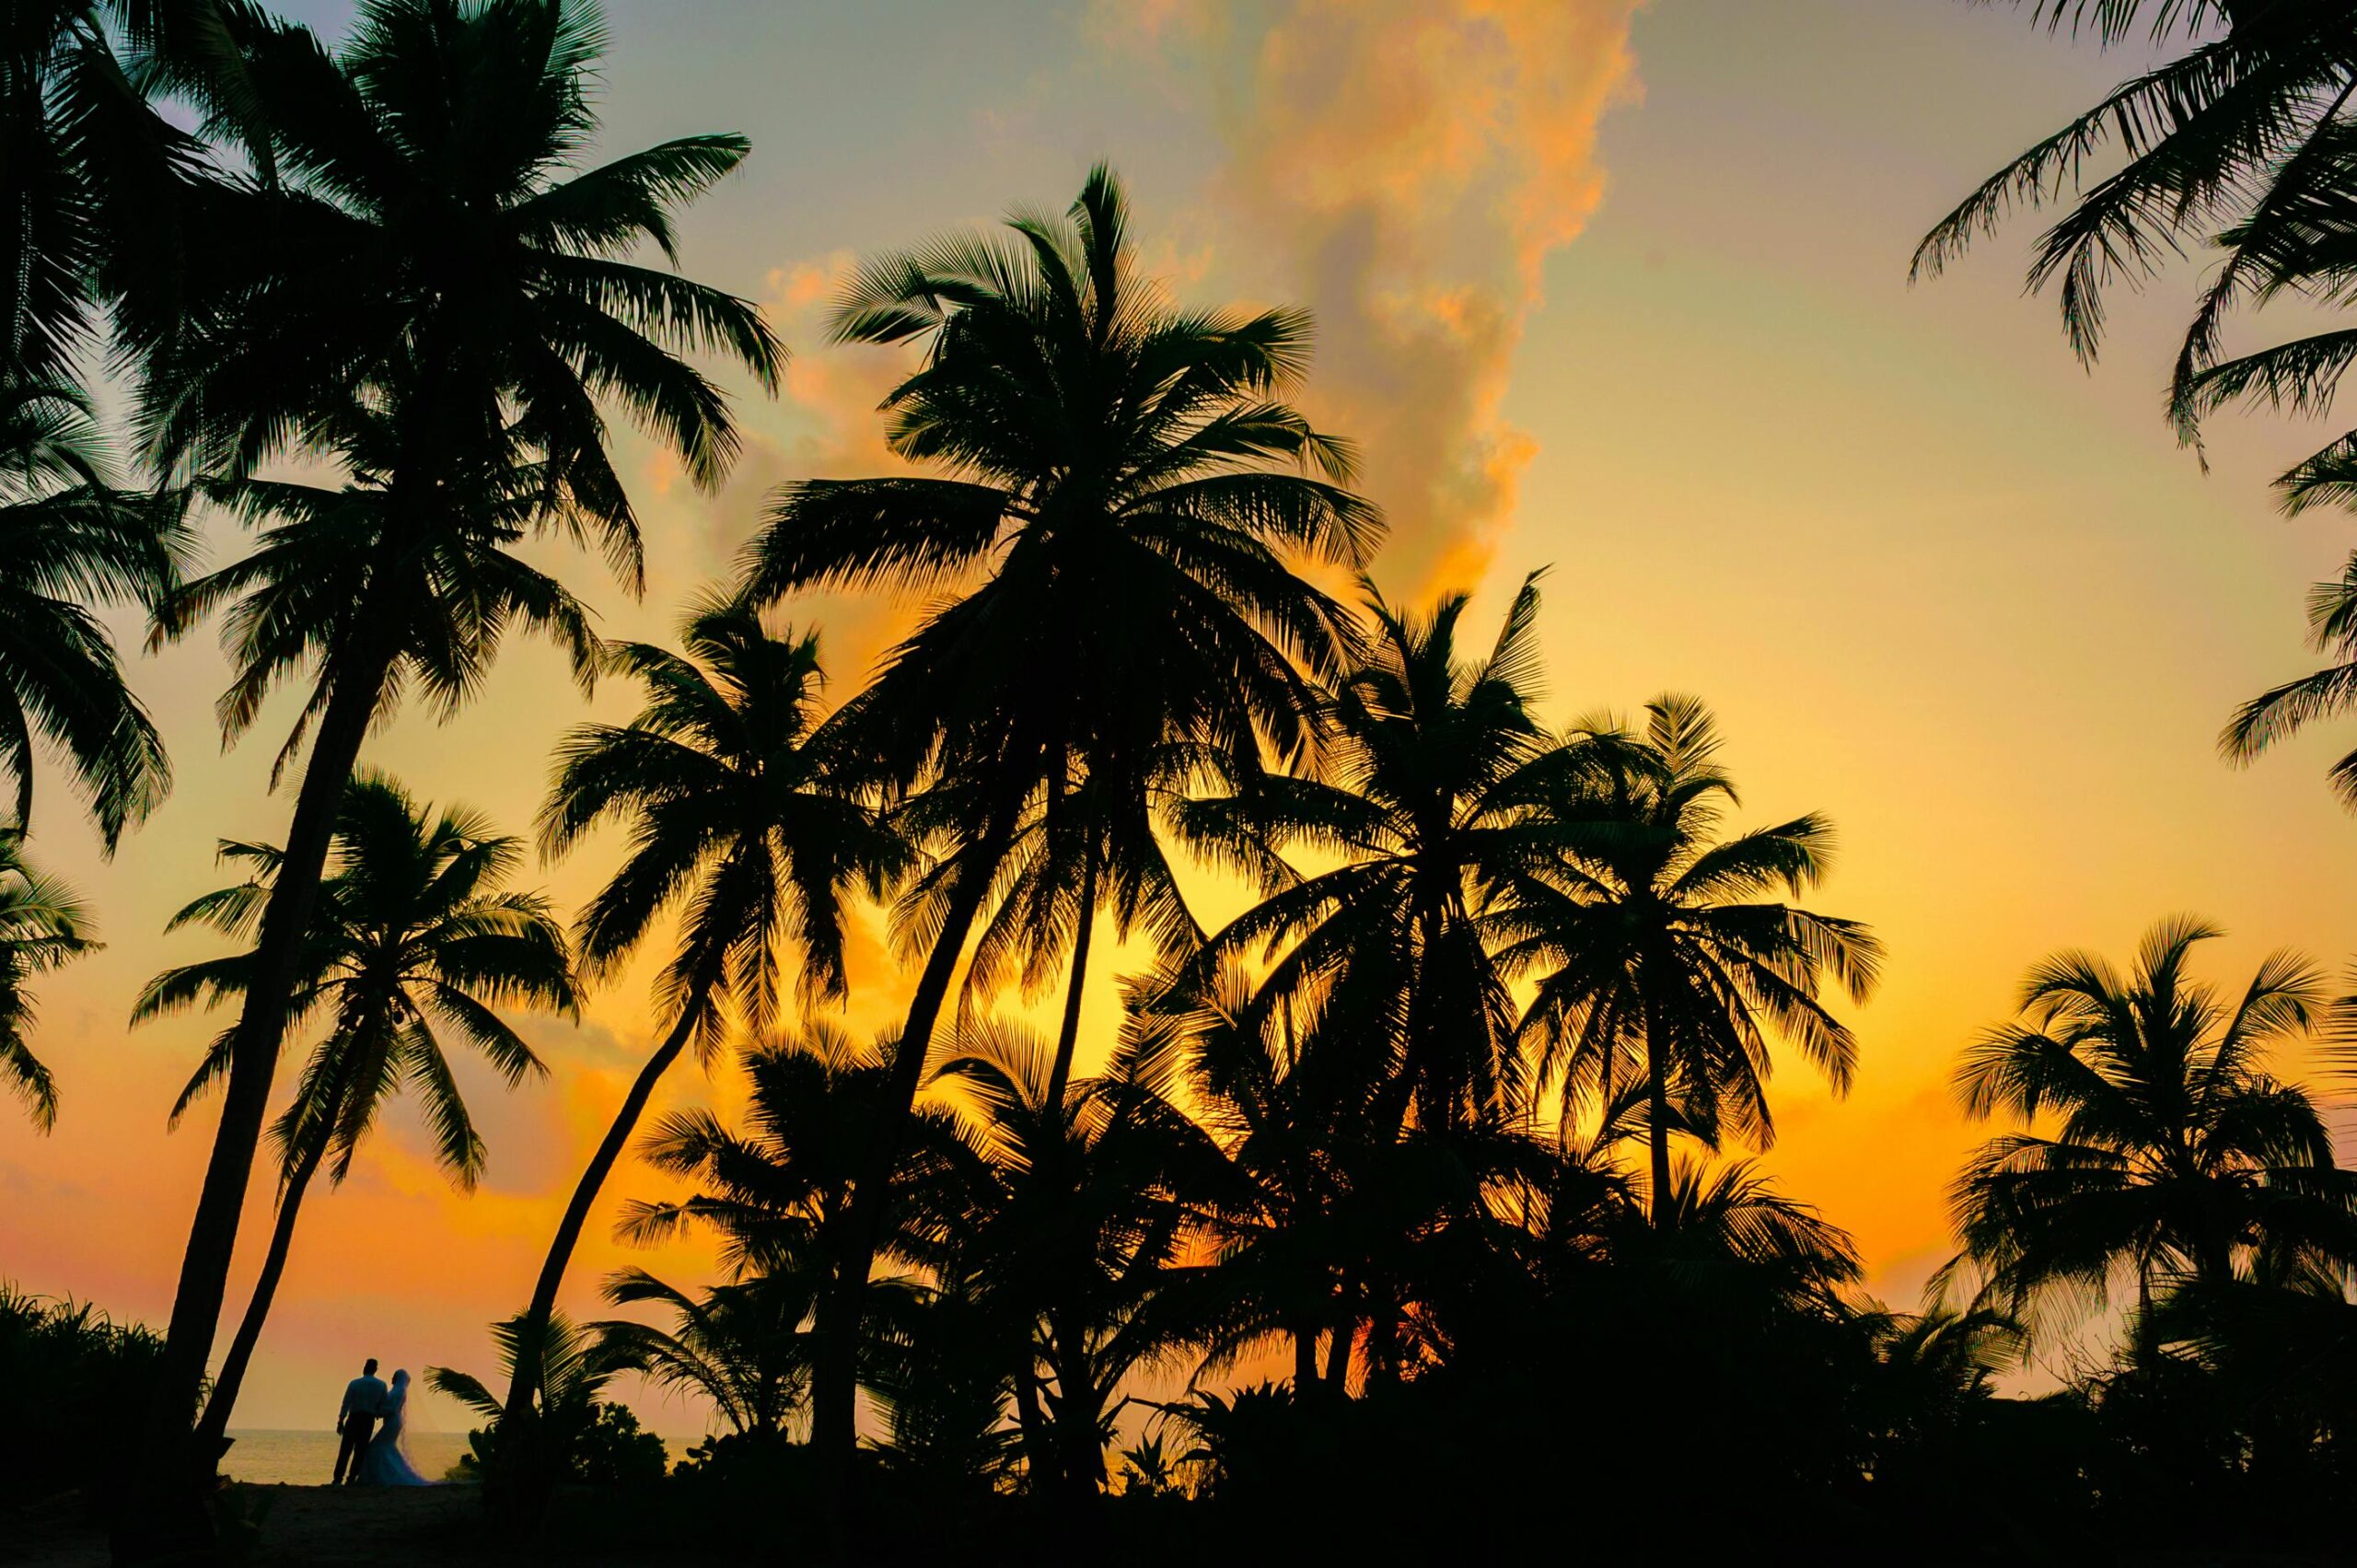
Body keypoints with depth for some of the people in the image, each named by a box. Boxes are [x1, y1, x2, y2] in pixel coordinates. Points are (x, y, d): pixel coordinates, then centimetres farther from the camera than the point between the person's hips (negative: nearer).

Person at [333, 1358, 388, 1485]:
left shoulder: (354, 1383, -6)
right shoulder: (381, 1385, 1)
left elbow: (346, 1404, -8)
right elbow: (383, 1405, 3)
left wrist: (340, 1421, -3)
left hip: (354, 1418, -2)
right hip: (369, 1420, 2)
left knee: (345, 1449, 2)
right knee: (360, 1450, 8)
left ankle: (338, 1479, -5)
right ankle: (351, 1479, 4)